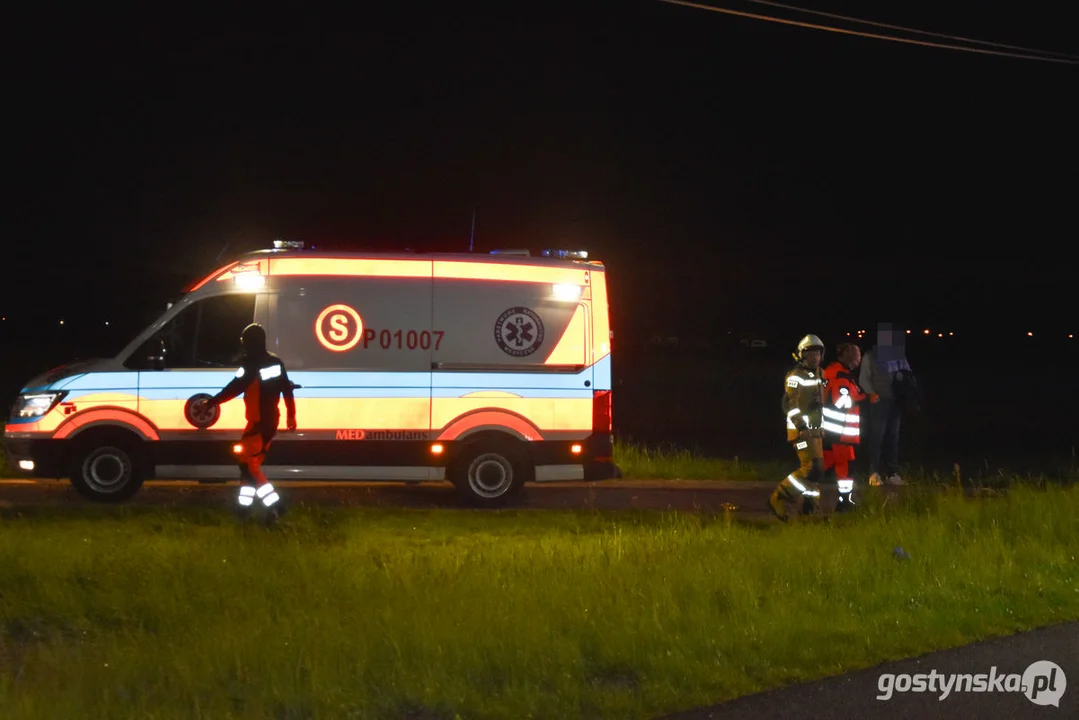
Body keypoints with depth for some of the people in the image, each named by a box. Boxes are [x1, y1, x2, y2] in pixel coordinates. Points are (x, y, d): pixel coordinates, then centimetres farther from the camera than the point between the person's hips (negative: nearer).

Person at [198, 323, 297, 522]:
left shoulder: (252, 365, -18)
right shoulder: (276, 362, 7)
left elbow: (234, 389, -18)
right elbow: (287, 389, 11)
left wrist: (210, 402, -8)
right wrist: (291, 415, 20)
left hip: (259, 423, -9)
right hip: (271, 420, 9)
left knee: (249, 464, -5)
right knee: (250, 462, 18)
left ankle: (274, 504, -15)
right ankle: (245, 505, 22)